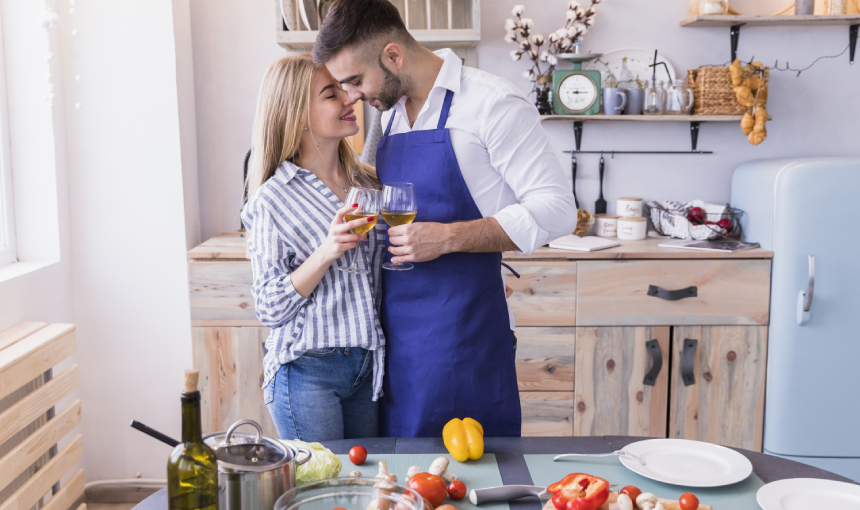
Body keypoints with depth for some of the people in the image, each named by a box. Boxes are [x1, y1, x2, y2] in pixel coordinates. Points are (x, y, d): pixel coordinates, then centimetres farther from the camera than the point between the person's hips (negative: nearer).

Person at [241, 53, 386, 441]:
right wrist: (325, 253, -23)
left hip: (368, 367, 5)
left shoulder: (369, 184, 7)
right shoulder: (273, 199, -9)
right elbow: (270, 308, -11)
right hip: (308, 373, -5)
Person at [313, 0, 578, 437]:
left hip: (462, 325, -6)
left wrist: (448, 238, -19)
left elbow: (556, 210, -13)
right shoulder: (389, 113, 13)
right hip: (396, 327, 7)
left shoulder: (492, 102, -10)